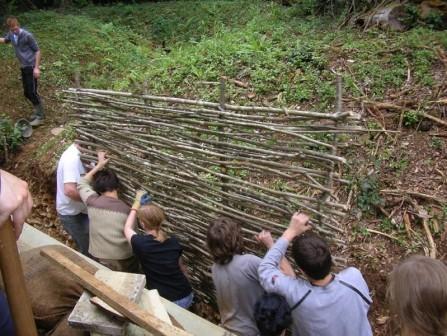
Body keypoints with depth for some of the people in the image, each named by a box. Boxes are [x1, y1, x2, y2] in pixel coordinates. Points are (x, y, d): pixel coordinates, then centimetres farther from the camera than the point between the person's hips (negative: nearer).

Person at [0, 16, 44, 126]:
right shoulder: (11, 34, 5)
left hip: (31, 66, -7)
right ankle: (38, 110, 27)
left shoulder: (27, 35, -15)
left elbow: (37, 51, -11)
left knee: (32, 92, -9)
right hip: (24, 67, 7)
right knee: (27, 92, 10)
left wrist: (36, 68, -15)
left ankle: (40, 116, 0)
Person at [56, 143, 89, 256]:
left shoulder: (76, 154, 1)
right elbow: (69, 190, -39)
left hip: (78, 210, 9)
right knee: (89, 251, 3)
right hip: (71, 213, -9)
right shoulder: (73, 158, -29)